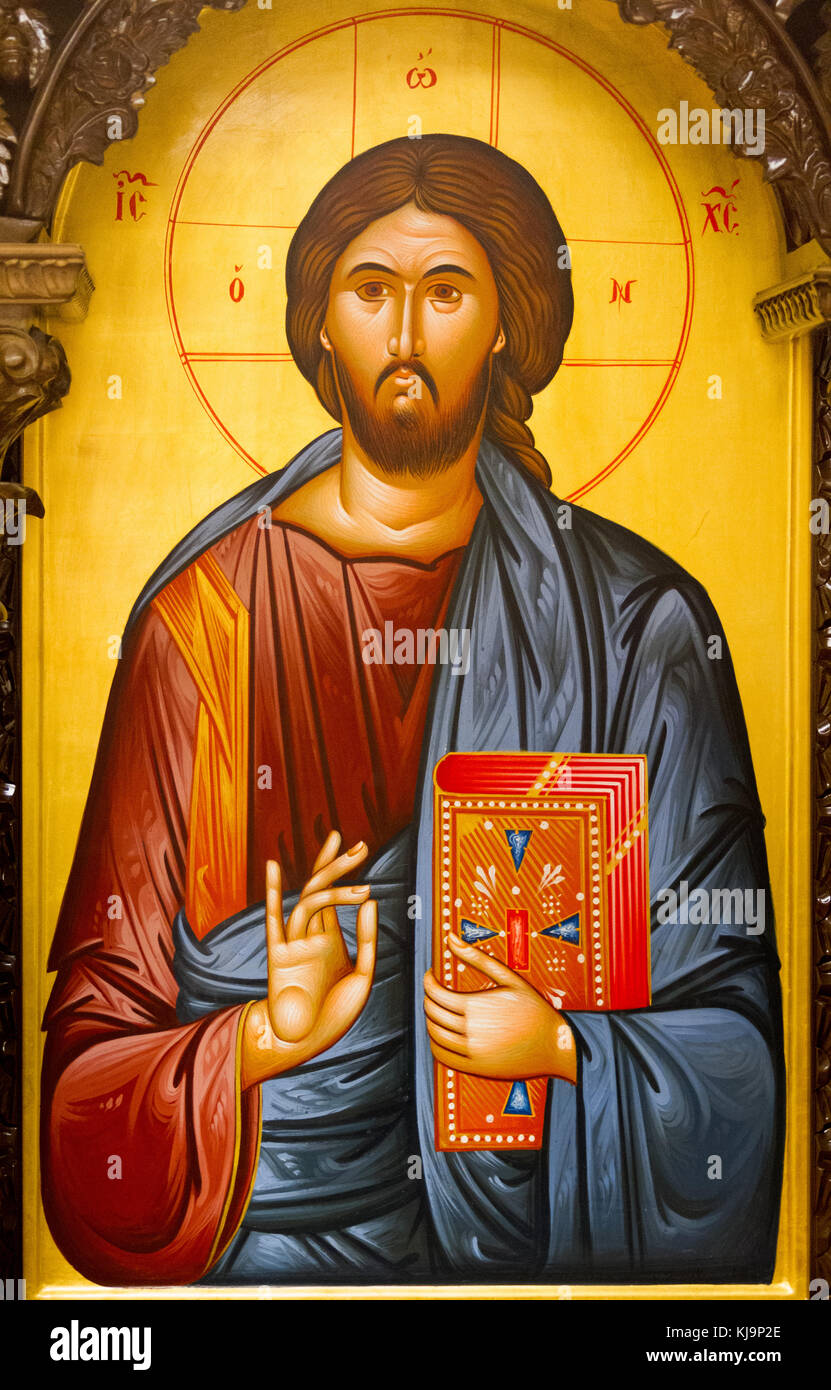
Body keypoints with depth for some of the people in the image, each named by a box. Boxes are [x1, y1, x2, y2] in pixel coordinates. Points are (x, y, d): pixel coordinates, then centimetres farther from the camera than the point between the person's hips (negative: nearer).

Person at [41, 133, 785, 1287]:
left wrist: (564, 1048, -15)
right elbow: (104, 1011, 1)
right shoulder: (204, 612, 0)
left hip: (547, 1223, 1)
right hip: (272, 1225, 0)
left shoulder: (639, 620, 0)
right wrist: (262, 1037, -16)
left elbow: (727, 1016, 2)